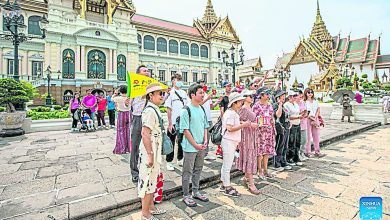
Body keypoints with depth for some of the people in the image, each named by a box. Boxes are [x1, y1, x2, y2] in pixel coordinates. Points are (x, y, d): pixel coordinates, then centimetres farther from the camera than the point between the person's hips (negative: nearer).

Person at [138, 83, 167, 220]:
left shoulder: (155, 109, 10)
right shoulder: (150, 111, -19)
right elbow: (145, 133, -25)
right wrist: (149, 154, -23)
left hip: (155, 150, 10)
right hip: (150, 151, -10)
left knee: (152, 180, 20)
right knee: (148, 180, 4)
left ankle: (151, 207, 37)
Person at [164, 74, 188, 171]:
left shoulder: (184, 93, 9)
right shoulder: (170, 93, -7)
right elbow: (168, 109, -9)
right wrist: (170, 123, -12)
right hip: (173, 123, -5)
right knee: (171, 143, 5)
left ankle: (180, 159, 31)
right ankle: (169, 162, 18)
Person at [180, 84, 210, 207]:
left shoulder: (202, 109, 7)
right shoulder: (186, 110, -14)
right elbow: (185, 130, -15)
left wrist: (205, 141, 1)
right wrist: (195, 145, -14)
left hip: (201, 146, 7)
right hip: (190, 147, -7)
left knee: (198, 170, 18)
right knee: (188, 172, 7)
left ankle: (196, 192, 35)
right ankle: (186, 195, 24)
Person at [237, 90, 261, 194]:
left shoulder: (250, 108, 13)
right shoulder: (244, 109, -14)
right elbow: (239, 122, -20)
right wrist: (250, 124, -24)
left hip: (252, 135, 10)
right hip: (246, 135, -10)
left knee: (251, 156, 15)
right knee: (248, 157, -6)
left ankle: (246, 178, 29)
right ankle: (251, 184, 0)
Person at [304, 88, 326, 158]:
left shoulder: (315, 101, 14)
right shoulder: (305, 102, -3)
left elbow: (318, 110, 6)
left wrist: (315, 118, -8)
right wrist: (312, 119, -13)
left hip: (316, 119, 5)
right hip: (308, 120, -5)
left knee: (316, 136, 7)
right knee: (308, 136, -3)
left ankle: (317, 151, 15)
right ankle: (308, 152, 4)